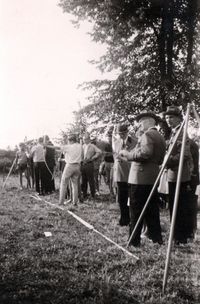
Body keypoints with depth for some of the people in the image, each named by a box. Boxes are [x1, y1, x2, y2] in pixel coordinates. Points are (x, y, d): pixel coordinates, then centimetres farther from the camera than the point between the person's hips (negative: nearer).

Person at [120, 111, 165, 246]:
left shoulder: (147, 135, -11)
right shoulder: (161, 137, 16)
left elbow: (144, 154, -24)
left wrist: (127, 153, -12)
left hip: (140, 178, -9)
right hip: (153, 178, 9)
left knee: (136, 211, -2)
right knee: (152, 211, 14)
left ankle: (134, 241, 3)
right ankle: (157, 238, 20)